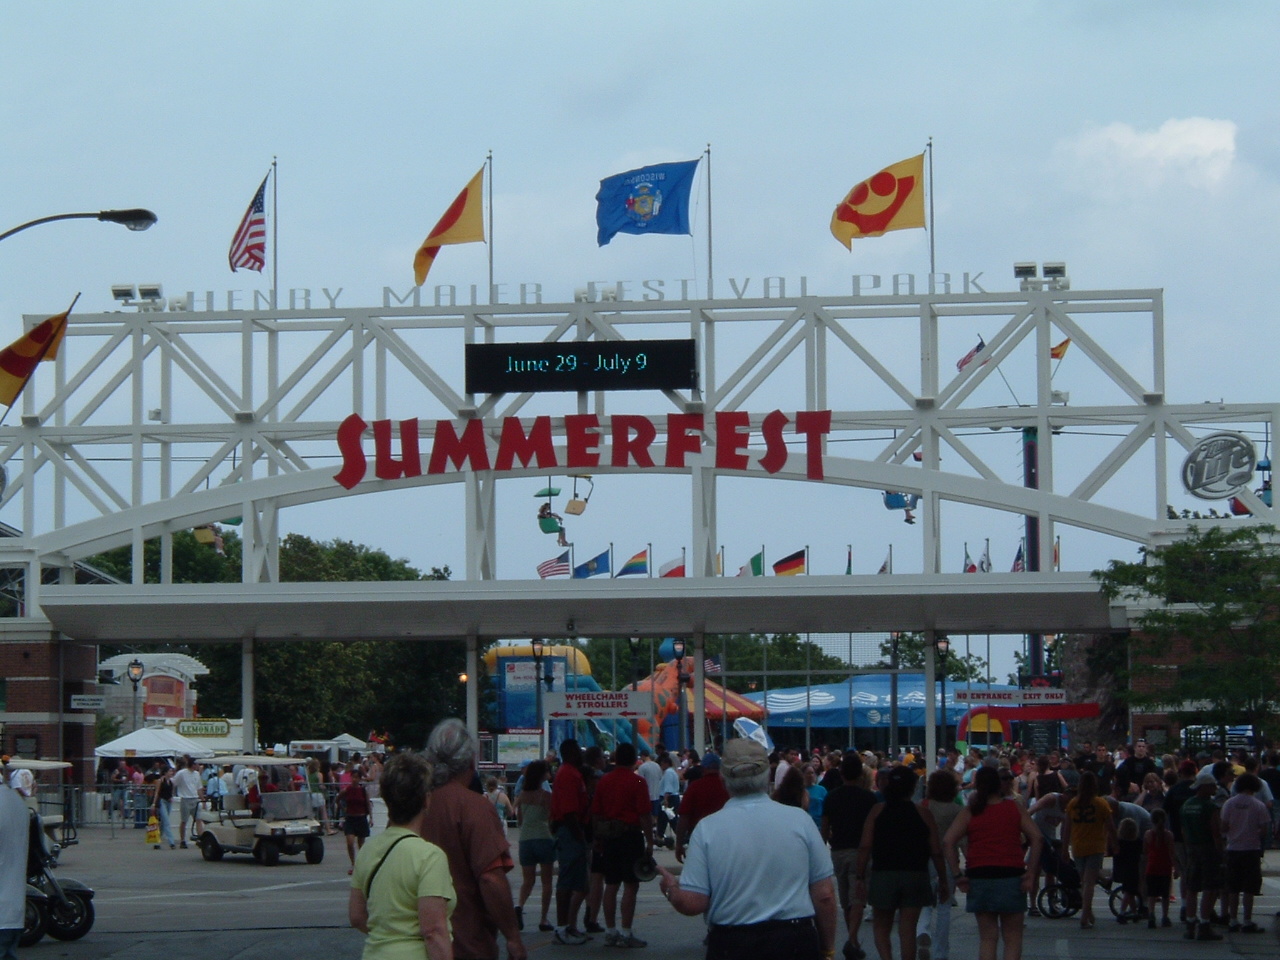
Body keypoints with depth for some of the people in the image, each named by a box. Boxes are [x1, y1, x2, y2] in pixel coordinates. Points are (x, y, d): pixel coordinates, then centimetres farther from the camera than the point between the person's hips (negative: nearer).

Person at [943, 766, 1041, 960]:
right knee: (1012, 938, 5)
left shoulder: (969, 812, 4)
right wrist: (1030, 869, -2)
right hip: (1011, 875, -1)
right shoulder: (1015, 808, 6)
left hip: (979, 876, 1)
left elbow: (948, 842, -6)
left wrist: (957, 874, -3)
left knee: (987, 938, 7)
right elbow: (1036, 837, -3)